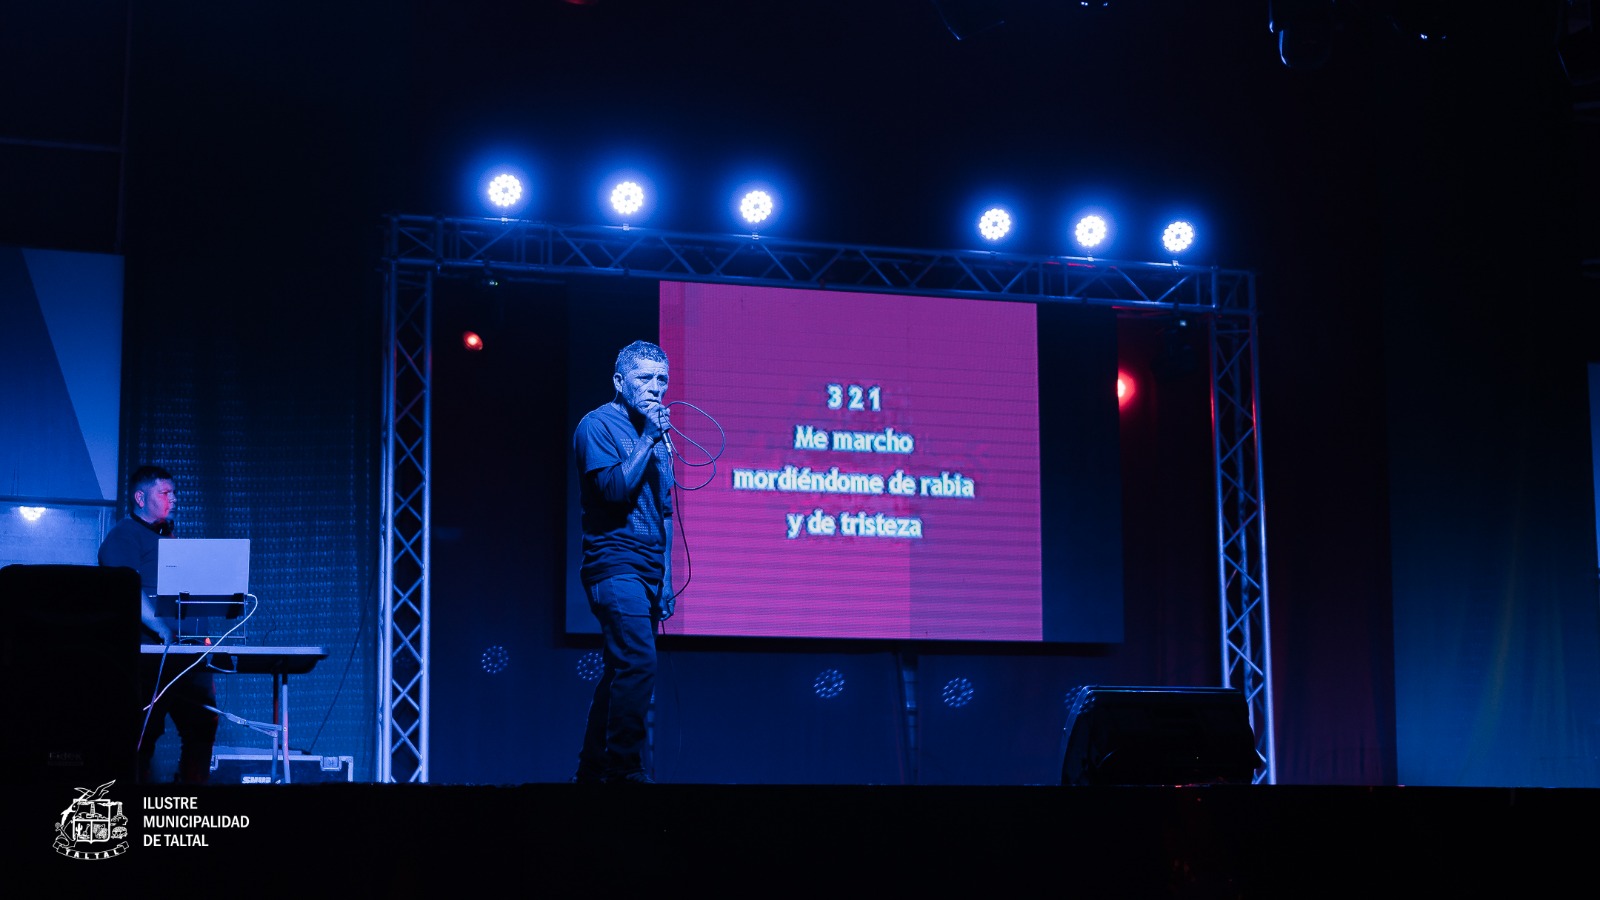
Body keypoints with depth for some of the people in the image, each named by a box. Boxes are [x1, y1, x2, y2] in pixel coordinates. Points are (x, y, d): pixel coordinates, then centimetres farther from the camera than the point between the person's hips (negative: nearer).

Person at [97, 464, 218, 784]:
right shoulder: (124, 536, -4)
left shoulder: (168, 538, 23)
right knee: (144, 732, -7)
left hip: (183, 653, 8)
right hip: (147, 652, -8)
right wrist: (161, 626, -30)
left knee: (203, 722, 2)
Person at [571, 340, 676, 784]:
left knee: (622, 669, 8)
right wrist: (648, 438, -14)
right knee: (638, 663, -19)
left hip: (648, 572, 8)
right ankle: (625, 768, -17)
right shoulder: (598, 425, -4)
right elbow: (615, 487, -18)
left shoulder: (655, 433, 19)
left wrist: (666, 578, 18)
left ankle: (592, 770, 14)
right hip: (615, 565, -8)